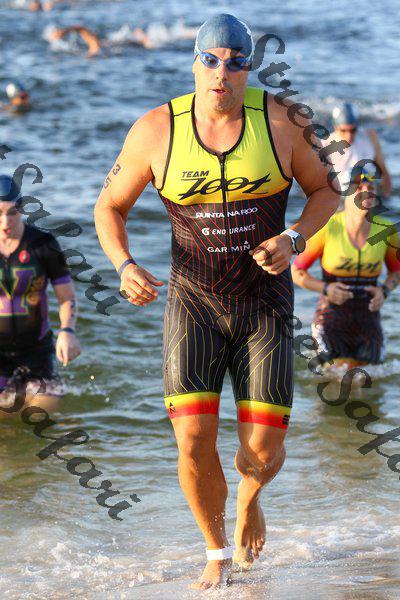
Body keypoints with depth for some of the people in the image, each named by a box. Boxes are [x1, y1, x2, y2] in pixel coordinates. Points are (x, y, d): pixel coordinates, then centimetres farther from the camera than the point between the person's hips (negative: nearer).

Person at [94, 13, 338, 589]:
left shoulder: (280, 120, -9)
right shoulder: (155, 130, -9)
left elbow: (325, 191, 6)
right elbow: (109, 206, 3)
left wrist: (293, 239, -14)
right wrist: (125, 267, -16)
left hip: (266, 305, 0)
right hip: (194, 304, 0)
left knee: (263, 450, -5)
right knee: (194, 440, -14)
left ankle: (249, 495, 35)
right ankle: (218, 553, 13)